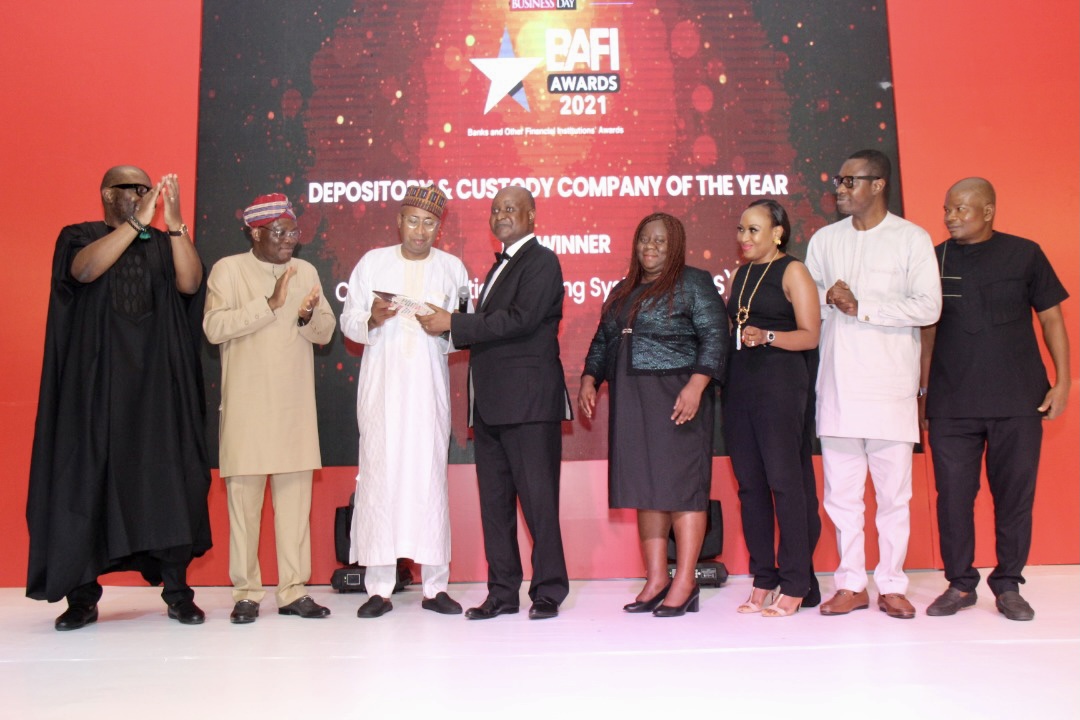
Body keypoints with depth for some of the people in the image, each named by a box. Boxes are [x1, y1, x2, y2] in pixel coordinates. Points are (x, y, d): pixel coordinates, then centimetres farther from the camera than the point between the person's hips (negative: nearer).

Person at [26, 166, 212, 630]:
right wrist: (137, 222, -20)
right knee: (87, 478, -1)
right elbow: (85, 270, -15)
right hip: (96, 382, -1)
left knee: (168, 479, -3)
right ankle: (82, 595, 9)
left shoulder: (165, 244, 12)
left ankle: (177, 590, 3)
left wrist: (175, 223, -16)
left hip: (157, 383, 1)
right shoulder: (79, 237, 7)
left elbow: (190, 284, -7)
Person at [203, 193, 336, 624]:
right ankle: (246, 593, 11)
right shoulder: (228, 269, 1)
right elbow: (214, 327, -12)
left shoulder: (306, 272, 13)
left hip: (296, 407, 3)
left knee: (295, 499, 3)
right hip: (247, 406, -3)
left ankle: (294, 591, 11)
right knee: (244, 499, 0)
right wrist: (269, 303, -16)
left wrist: (308, 317, -11)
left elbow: (326, 332, 10)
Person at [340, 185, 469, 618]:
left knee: (430, 473, -2)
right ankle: (379, 588, 3)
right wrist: (373, 319, -12)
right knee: (379, 473, -5)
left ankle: (435, 585, 5)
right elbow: (348, 321, 9)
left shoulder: (453, 269, 12)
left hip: (429, 383, 0)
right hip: (381, 383, 0)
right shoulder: (372, 262, 11)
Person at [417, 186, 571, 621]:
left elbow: (520, 320, -19)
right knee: (494, 500, 10)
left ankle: (548, 592, 8)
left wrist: (453, 322, -15)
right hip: (491, 404, 9)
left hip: (529, 401, -9)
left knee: (537, 498, -3)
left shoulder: (541, 261, -5)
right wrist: (451, 329, 2)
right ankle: (502, 592, 18)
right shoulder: (500, 266, 22)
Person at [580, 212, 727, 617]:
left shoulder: (693, 283, 1)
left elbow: (715, 337, -8)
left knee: (680, 485, -5)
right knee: (644, 489, 6)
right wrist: (589, 380, 8)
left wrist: (696, 385, -19)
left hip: (675, 397, -6)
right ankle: (656, 580, 13)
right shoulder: (622, 292, 19)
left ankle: (685, 583, 2)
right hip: (630, 401, 6)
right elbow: (602, 342, 23)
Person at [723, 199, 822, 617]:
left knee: (785, 480, -5)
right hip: (739, 386, 6)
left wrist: (767, 336, -21)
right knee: (749, 484, 5)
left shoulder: (792, 271, 0)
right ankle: (763, 581, 14)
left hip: (780, 384, -6)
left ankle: (795, 585, 4)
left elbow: (810, 334, -8)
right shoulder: (738, 275, 19)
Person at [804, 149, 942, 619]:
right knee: (841, 491, 6)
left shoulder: (912, 239, 2)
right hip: (837, 382, 3)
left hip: (890, 383, -3)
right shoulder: (824, 240, 13)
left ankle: (892, 585, 15)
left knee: (894, 490, 3)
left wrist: (861, 307, -13)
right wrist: (828, 299, -8)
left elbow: (928, 307, -8)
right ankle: (851, 584, 16)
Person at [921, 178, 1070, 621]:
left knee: (1015, 494, 5)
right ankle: (960, 584, 16)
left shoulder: (1024, 254, 3)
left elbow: (1051, 318, 5)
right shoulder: (935, 260, 6)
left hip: (1018, 401, -1)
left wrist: (1062, 381, -2)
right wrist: (921, 391, 9)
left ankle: (1008, 585, 19)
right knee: (953, 494, 2)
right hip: (951, 403, 1)